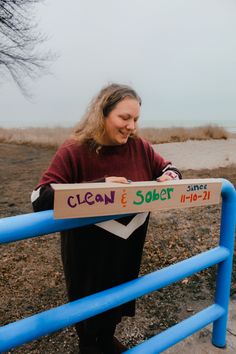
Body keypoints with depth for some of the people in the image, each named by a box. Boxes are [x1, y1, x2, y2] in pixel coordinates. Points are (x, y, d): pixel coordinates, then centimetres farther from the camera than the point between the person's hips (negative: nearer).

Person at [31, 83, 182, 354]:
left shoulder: (139, 146, -7)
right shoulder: (74, 150, -21)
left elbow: (168, 168, 7)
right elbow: (40, 199, -28)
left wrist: (169, 178, -19)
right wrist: (98, 186, -39)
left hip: (128, 251, 5)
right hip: (88, 255, -5)